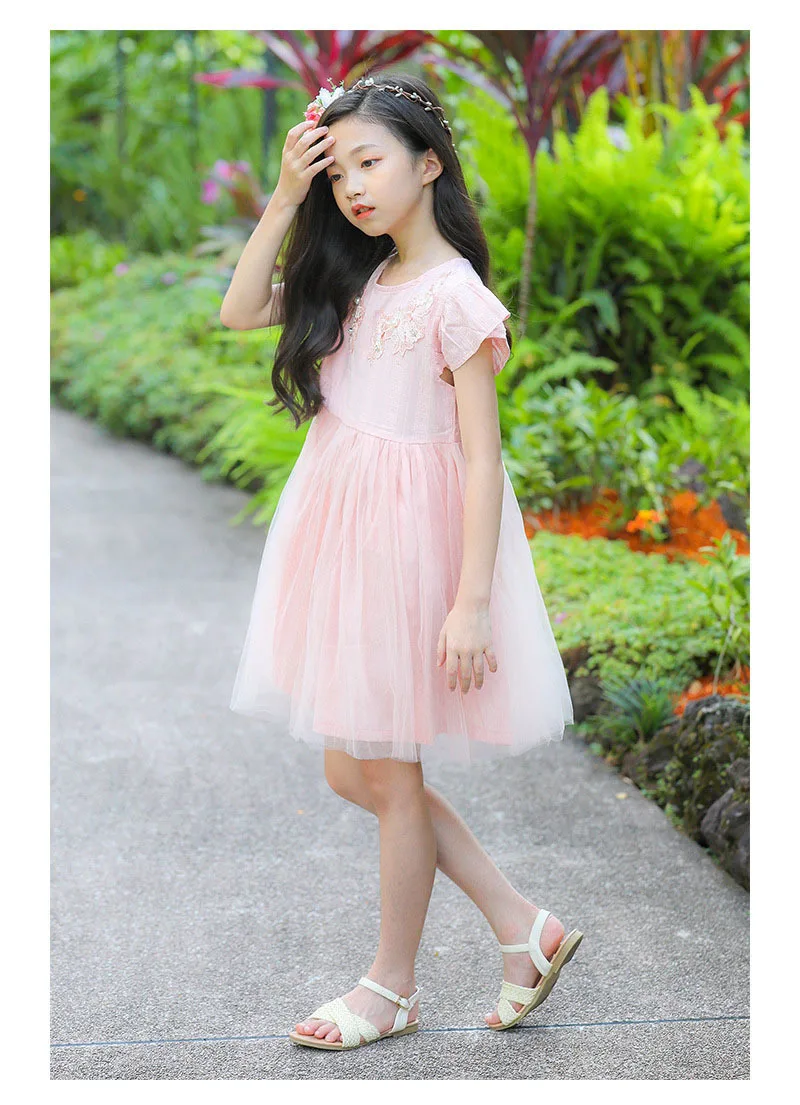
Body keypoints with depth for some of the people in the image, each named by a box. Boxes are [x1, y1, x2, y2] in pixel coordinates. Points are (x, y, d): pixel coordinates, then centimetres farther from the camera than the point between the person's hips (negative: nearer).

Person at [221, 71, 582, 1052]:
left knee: (389, 775, 5)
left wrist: (471, 602, -20)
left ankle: (391, 988, 23)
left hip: (409, 537, -8)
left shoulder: (455, 296, -14)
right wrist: (284, 198, -1)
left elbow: (483, 459, -16)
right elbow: (239, 312, 7)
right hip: (340, 530, 8)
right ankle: (523, 928, 23)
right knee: (352, 769, 13)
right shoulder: (355, 282, 9)